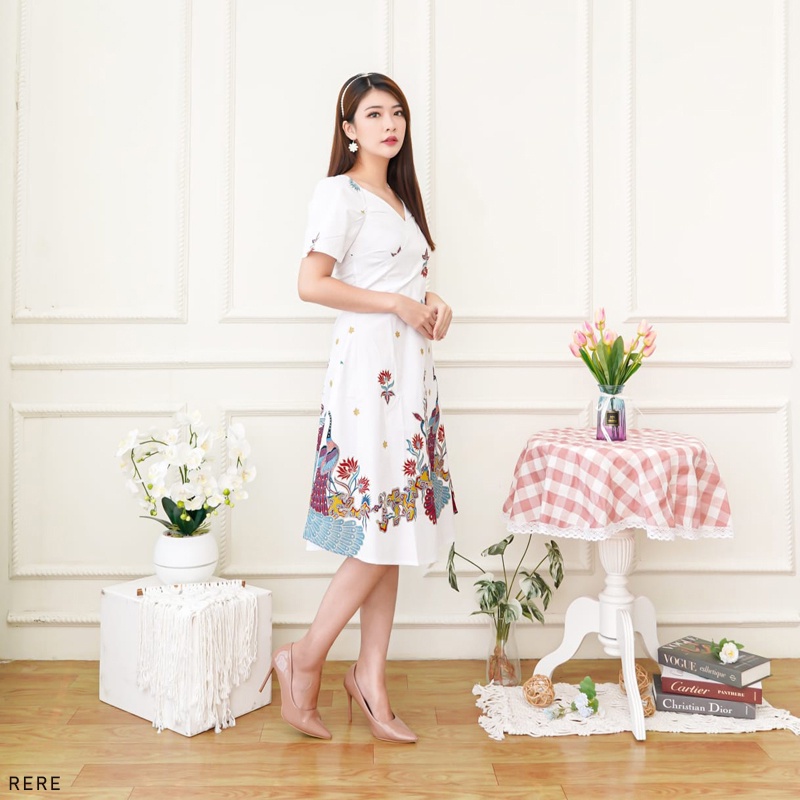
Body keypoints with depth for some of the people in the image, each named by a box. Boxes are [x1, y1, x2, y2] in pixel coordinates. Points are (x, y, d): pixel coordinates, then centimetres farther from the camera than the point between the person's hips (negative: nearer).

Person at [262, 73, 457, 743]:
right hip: (368, 365, -8)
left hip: (412, 366, 8)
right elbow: (312, 283, -17)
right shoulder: (341, 193, -6)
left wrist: (432, 299, 6)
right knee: (382, 526, -8)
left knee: (395, 527, 8)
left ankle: (371, 675, 18)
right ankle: (305, 660, 10)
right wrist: (399, 304, -14)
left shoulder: (398, 196, 20)